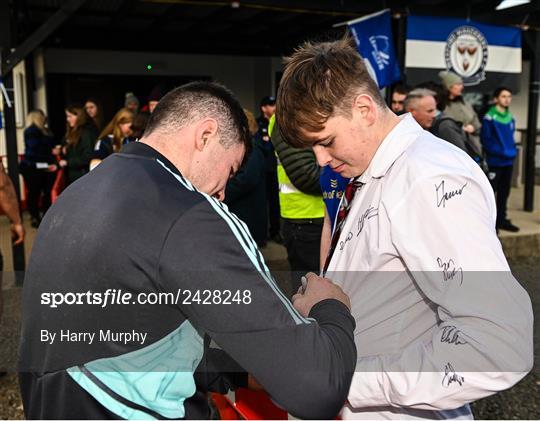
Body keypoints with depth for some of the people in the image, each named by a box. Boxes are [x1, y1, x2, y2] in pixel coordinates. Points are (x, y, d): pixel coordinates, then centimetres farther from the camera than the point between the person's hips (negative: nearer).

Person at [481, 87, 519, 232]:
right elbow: (486, 140, -14)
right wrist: (501, 152, -18)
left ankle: (501, 220, 26)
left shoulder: (510, 117, 10)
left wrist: (513, 150, 4)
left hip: (508, 162, 7)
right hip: (494, 162, -7)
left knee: (504, 193, 15)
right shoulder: (489, 117, -12)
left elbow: (510, 138, 18)